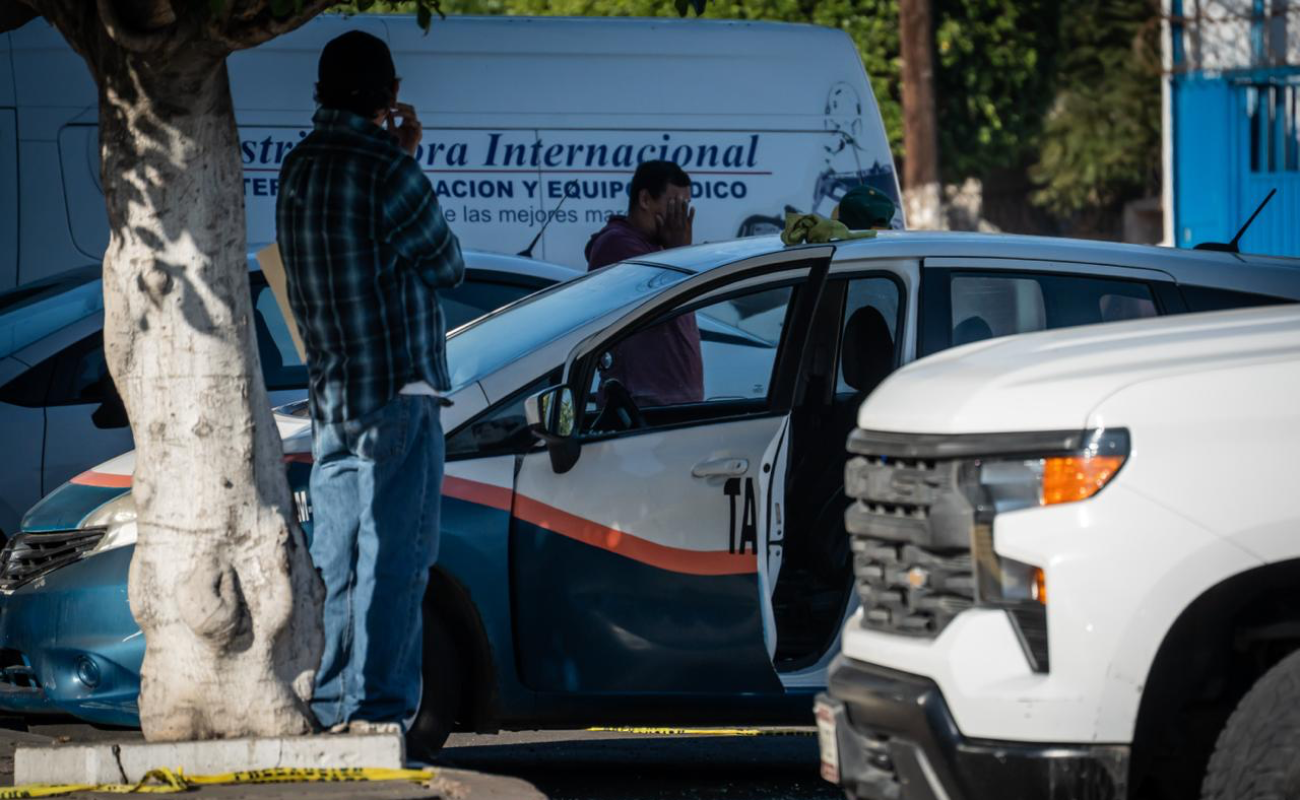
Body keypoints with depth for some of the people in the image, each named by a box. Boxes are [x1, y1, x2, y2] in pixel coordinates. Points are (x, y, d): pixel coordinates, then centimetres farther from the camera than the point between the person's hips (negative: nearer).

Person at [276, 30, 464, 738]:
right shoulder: (385, 174, -13)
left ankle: (331, 706, 12)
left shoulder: (297, 170, 9)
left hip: (331, 399, 7)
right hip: (396, 394, -7)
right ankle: (378, 705, -7)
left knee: (336, 561, 11)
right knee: (392, 558, -5)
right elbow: (445, 266, 0)